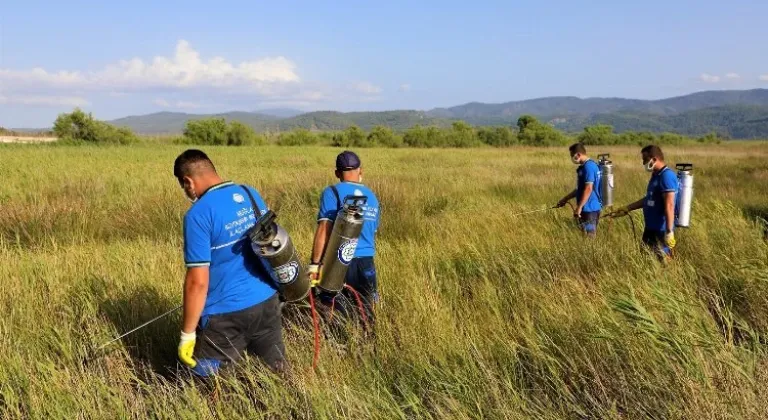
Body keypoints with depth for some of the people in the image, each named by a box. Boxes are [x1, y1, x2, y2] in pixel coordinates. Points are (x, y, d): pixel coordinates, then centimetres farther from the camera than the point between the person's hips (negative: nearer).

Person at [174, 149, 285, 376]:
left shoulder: (199, 214, -17)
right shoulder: (252, 194, 3)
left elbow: (198, 281, -18)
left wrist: (187, 333, -9)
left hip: (226, 314, -6)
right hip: (267, 301, 6)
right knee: (277, 372, 16)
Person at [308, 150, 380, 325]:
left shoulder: (332, 192, -5)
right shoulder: (372, 197, 13)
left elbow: (324, 230, -15)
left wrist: (314, 263, -14)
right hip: (366, 264, 5)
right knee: (365, 314, 12)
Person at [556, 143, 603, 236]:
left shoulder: (588, 166, -16)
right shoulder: (584, 166, 15)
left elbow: (588, 189, -23)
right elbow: (580, 188, 23)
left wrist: (579, 207, -21)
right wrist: (565, 199, 24)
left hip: (589, 208, -10)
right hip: (591, 207, 10)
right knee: (590, 235, 14)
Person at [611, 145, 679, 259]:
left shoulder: (666, 176, -18)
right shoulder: (656, 175, 13)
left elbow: (669, 206, -24)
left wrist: (669, 232, -27)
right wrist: (626, 209, 25)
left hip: (661, 231, -10)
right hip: (651, 228, 10)